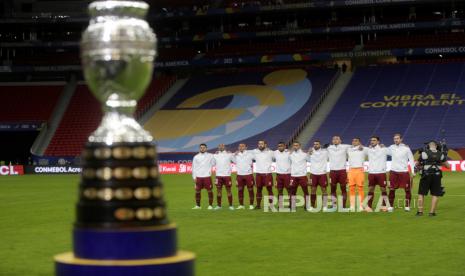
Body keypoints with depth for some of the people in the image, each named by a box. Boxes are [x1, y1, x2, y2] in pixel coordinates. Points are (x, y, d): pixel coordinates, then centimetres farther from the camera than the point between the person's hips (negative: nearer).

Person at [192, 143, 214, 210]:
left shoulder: (210, 156, 3)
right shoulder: (196, 157, 8)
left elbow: (213, 163, -1)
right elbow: (194, 167, 8)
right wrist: (194, 177, 2)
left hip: (207, 176, -2)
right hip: (198, 177, 2)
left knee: (209, 191, -3)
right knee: (197, 191, 6)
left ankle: (210, 205, 4)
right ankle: (197, 205, 16)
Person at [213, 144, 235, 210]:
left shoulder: (229, 154, 3)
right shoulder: (215, 155, 10)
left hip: (227, 175, -2)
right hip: (218, 175, 2)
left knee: (228, 190, 1)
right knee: (219, 190, 4)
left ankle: (231, 205, 5)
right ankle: (218, 205, 10)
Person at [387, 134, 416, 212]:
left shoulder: (406, 148, -2)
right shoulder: (391, 147, 5)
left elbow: (411, 160, 1)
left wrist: (413, 171, -5)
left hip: (404, 171, -2)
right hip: (393, 171, 2)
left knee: (407, 189, 1)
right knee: (391, 189, 1)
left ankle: (407, 206, 12)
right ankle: (391, 206, 11)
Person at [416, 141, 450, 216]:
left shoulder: (424, 153, -3)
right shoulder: (441, 154, 5)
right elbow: (448, 166, 14)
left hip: (426, 176, -2)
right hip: (437, 176, 2)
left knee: (421, 193, 9)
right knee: (435, 194, 9)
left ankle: (420, 211, 7)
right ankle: (432, 212, 5)